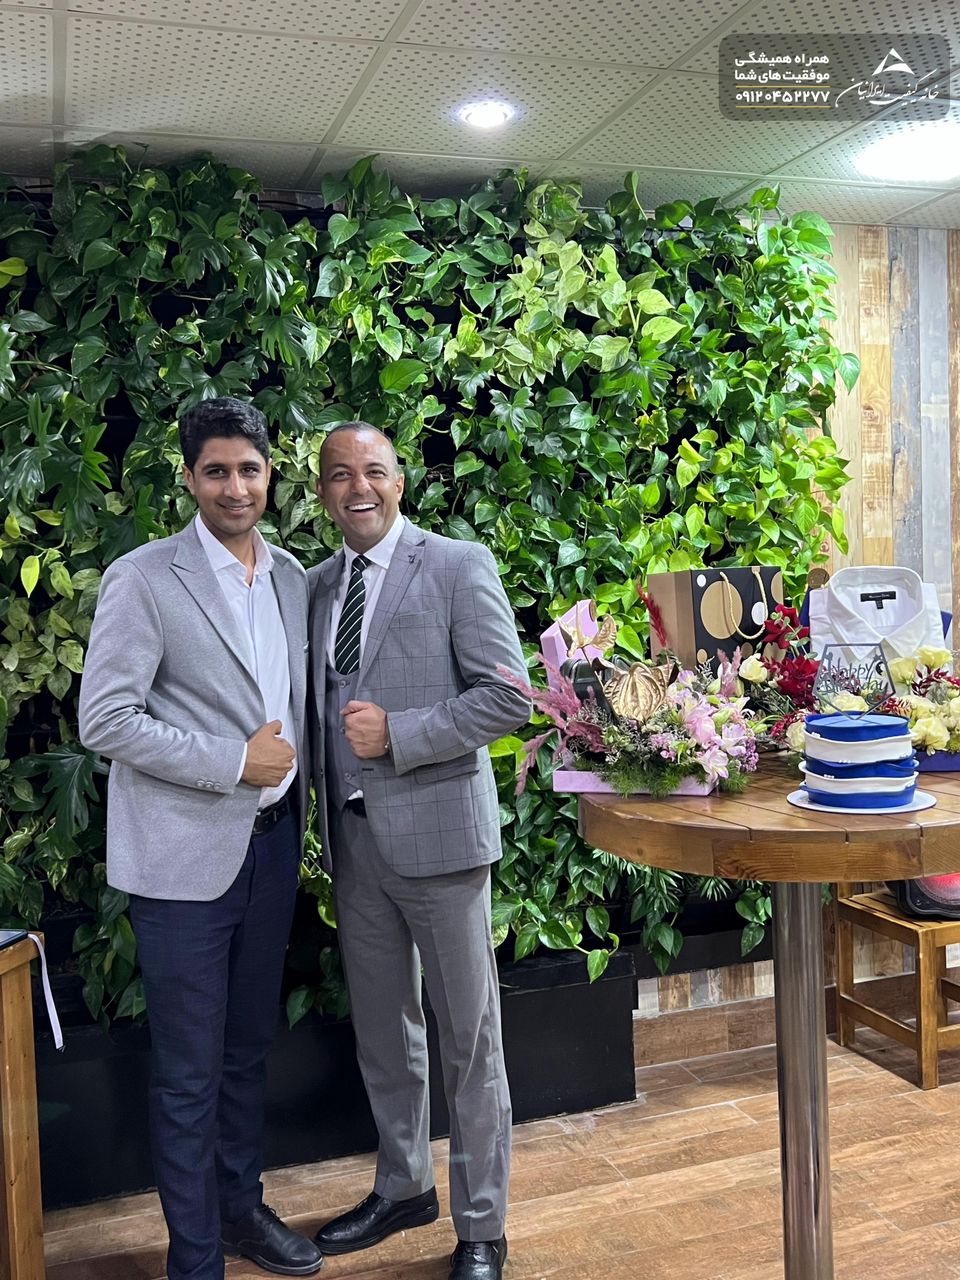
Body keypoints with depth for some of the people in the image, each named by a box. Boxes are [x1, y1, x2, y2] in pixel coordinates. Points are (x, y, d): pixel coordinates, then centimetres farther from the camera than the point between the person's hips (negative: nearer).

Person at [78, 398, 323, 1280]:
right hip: (185, 853, -5)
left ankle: (241, 1206, 38)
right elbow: (106, 720, -15)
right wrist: (235, 764, -16)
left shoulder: (290, 577, 8)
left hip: (271, 842, 6)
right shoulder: (142, 579, -10)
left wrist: (293, 781, 6)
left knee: (249, 1049, 19)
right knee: (190, 1071, 5)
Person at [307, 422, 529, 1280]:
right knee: (382, 1032, 18)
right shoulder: (318, 586, 12)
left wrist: (397, 735, -18)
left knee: (468, 1039, 6)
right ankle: (404, 1188, 38)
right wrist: (324, 817, 7)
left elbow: (507, 696, -12)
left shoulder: (460, 567, -6)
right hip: (352, 840, 6)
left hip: (437, 832, -5)